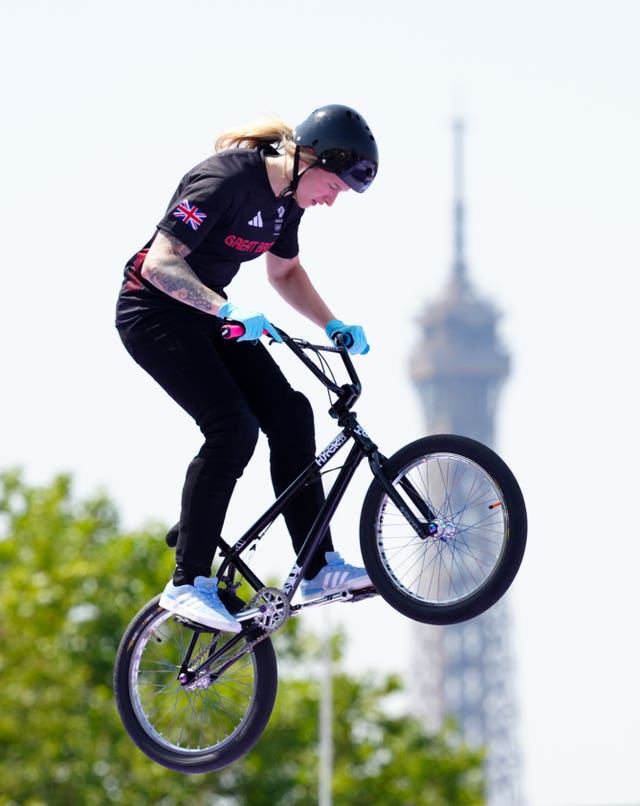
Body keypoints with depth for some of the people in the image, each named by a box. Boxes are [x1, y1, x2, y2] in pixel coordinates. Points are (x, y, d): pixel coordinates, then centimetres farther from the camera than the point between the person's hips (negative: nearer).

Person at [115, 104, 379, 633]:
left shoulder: (288, 197, 1)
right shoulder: (226, 181, -26)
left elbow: (284, 272, 18)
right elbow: (161, 262, -29)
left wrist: (333, 325, 3)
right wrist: (230, 311, -39)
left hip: (206, 315, 9)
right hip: (154, 313, -9)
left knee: (289, 414, -3)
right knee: (232, 429, -22)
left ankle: (319, 568, 1)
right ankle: (188, 584, -16)